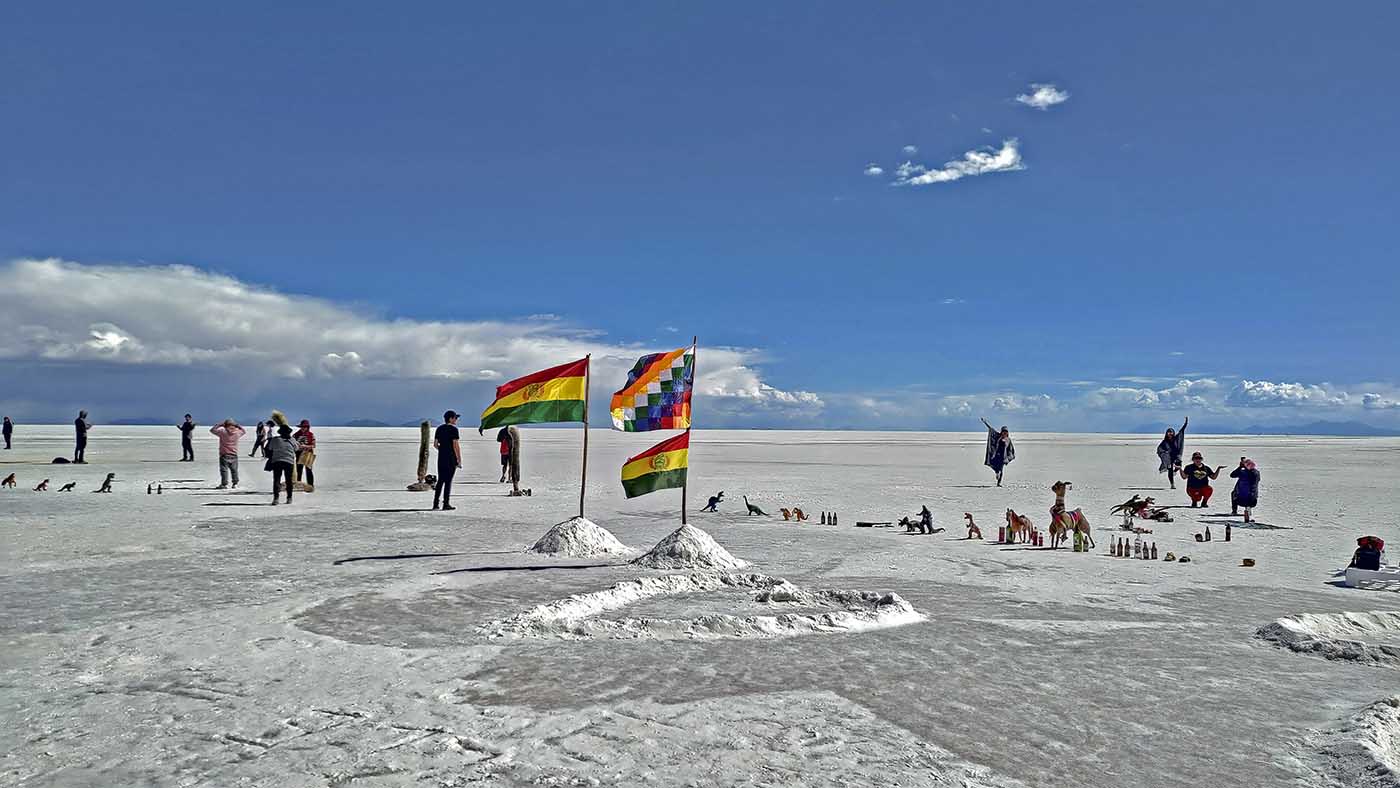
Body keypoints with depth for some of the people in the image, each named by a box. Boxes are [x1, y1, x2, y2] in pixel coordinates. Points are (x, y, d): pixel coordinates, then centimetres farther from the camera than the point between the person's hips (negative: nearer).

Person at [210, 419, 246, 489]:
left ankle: (224, 484, -1)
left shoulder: (222, 432, -12)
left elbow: (212, 430, 1)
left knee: (224, 470, 2)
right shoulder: (237, 433, -5)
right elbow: (244, 431, 17)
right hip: (234, 455, 3)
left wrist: (220, 425, -2)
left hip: (224, 455, -3)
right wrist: (238, 426, 7)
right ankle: (235, 484, 13)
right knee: (234, 470, 13)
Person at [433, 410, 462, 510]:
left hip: (441, 457, 6)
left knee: (440, 480, 12)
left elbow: (435, 444, 13)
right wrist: (459, 460, -11)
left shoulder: (439, 428, 10)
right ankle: (446, 504, -1)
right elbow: (456, 445, -15)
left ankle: (435, 503, 12)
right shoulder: (454, 429, -11)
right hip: (451, 458, -6)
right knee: (448, 481, -2)